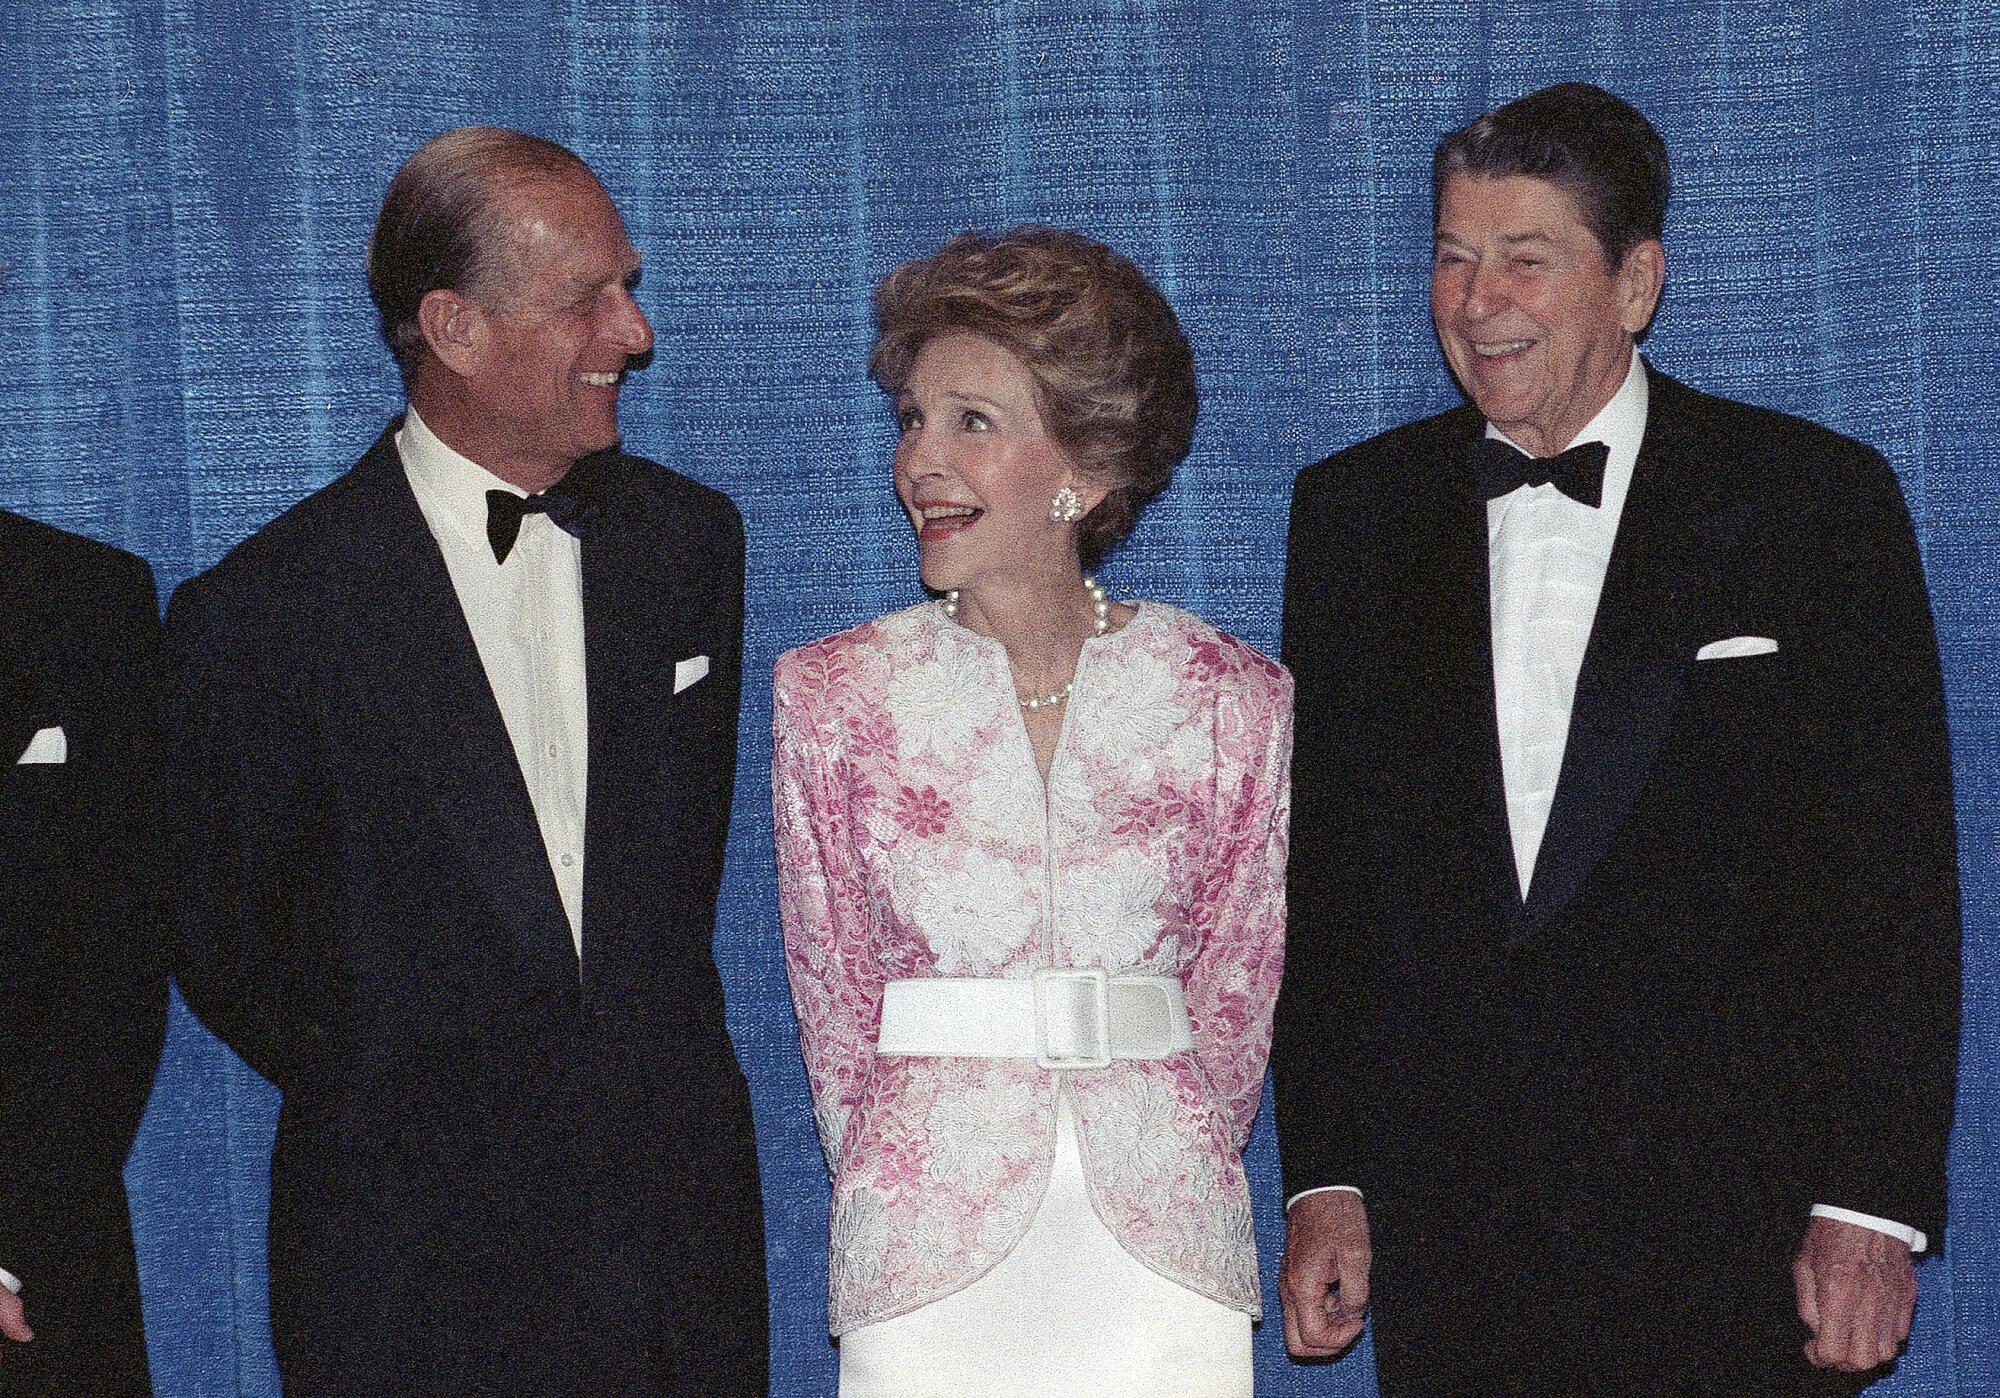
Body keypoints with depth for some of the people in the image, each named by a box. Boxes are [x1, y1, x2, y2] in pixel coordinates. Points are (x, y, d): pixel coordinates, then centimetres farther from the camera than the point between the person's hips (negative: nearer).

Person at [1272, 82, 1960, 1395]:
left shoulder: (1815, 499, -1)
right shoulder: (1355, 511, 8)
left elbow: (1898, 879, -3)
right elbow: (1323, 866, 9)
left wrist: (1874, 1208, -8)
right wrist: (1325, 1183, 3)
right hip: (1445, 1227, 3)